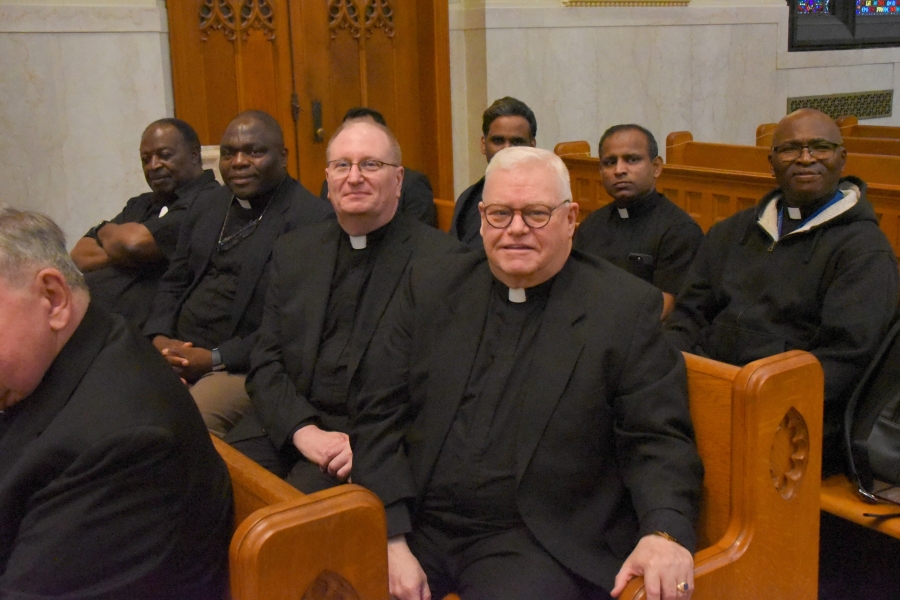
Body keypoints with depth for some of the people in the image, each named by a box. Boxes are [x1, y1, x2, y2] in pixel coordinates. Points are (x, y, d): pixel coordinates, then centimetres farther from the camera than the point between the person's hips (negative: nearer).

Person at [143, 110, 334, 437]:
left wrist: (215, 359, -16)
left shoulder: (313, 218, -9)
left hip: (244, 368, -7)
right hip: (175, 352, 7)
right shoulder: (206, 206, 17)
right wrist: (158, 338, 0)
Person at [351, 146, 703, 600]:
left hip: (540, 542, -2)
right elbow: (377, 413, 3)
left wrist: (665, 532, -21)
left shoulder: (627, 308, -1)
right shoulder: (429, 287, 7)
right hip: (421, 524, 3)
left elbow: (658, 439, -2)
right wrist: (391, 538, -9)